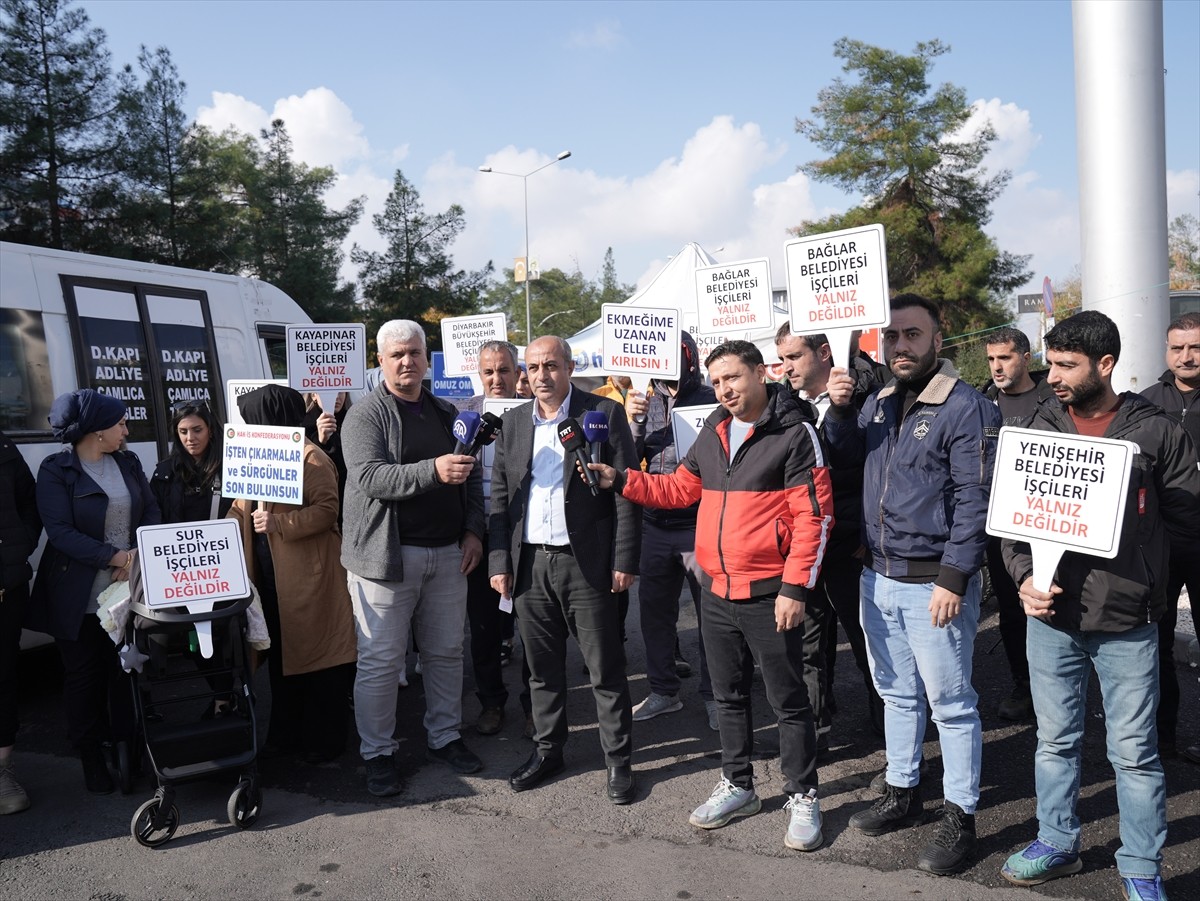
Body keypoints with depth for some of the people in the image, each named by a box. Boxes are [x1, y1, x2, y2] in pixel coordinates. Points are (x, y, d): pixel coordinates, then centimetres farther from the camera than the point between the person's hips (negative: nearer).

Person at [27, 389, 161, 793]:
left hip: (129, 589, 4)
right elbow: (59, 531, -16)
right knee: (84, 676, 9)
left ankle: (127, 745, 23)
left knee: (127, 670, 7)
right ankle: (91, 756, 23)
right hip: (79, 597, -4)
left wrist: (138, 553, -12)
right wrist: (114, 557, -21)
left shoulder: (128, 462, 7)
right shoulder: (56, 470, -9)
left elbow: (151, 510, 6)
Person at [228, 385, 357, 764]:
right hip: (269, 574, 9)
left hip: (307, 575, -8)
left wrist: (279, 524, -24)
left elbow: (327, 510, -20)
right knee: (279, 654, 16)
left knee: (315, 653, 2)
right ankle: (286, 733, 29)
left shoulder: (310, 457, -12)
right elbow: (242, 508, 17)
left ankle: (323, 739, 15)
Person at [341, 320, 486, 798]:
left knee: (446, 652, 13)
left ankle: (444, 736, 29)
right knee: (381, 660, 1)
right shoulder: (366, 416, -4)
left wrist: (473, 530, 5)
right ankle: (378, 753, 15)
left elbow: (472, 477, 18)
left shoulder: (447, 414, 14)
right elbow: (370, 477, -19)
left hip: (448, 554, 5)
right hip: (387, 556, -5)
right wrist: (433, 471, -31)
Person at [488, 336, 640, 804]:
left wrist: (624, 561, -10)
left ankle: (618, 759, 18)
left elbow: (627, 492, -5)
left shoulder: (604, 413, -3)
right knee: (542, 667, 14)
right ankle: (548, 749, 30)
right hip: (529, 563, 4)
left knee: (605, 668, 4)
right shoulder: (513, 421, 10)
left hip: (587, 564, -4)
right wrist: (498, 562, 4)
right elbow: (499, 497, 11)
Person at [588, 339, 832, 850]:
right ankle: (737, 786, 33)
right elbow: (681, 487, 17)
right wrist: (621, 481, 6)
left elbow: (814, 515, -14)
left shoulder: (794, 432, -11)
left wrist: (795, 587, -17)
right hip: (717, 593, 7)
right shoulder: (713, 434, 9)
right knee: (729, 696, 17)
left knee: (788, 701, 6)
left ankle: (802, 798, 22)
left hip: (769, 596, -6)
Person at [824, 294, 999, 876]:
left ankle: (959, 817, 18)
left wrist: (953, 578, -20)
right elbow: (846, 457, 19)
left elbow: (975, 500, -16)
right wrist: (839, 408, 1)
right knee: (896, 693, 19)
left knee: (950, 703, 5)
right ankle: (903, 794, 34)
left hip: (934, 584, -7)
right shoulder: (879, 403, 9)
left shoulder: (966, 408, -12)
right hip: (877, 577, 7)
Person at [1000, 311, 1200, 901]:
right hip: (1051, 617, 3)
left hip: (1127, 623, -2)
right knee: (1056, 740, 16)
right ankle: (1057, 843, 33)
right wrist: (1025, 575, -11)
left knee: (1135, 752, 8)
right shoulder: (1039, 429, 4)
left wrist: (1123, 548, -9)